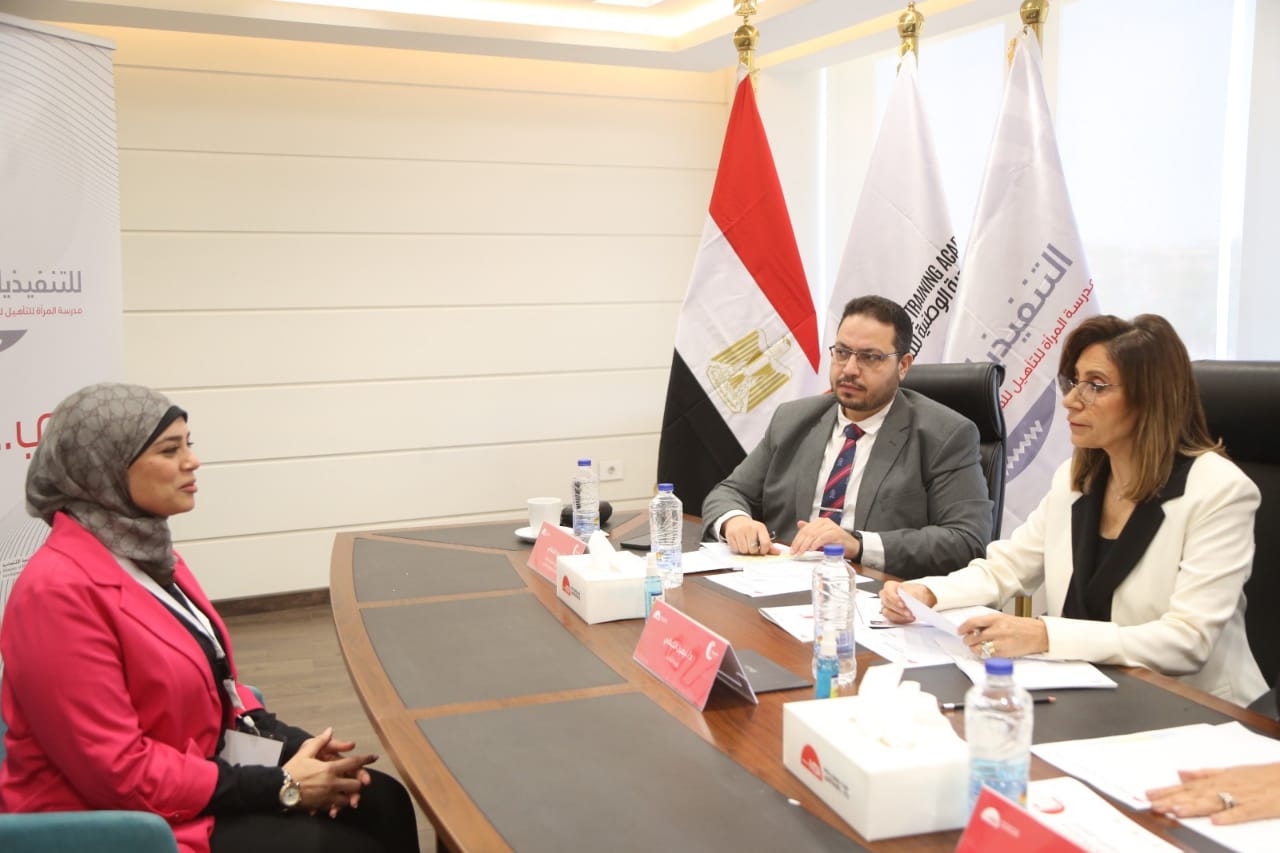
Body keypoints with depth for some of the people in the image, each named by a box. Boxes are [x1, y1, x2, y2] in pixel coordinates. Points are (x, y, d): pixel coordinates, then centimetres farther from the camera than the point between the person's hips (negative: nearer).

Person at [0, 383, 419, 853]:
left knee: (383, 802, 0)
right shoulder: (60, 589, -23)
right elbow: (117, 772, -23)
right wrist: (280, 788, -19)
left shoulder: (147, 550, 6)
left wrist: (295, 744, -3)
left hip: (197, 775, 8)